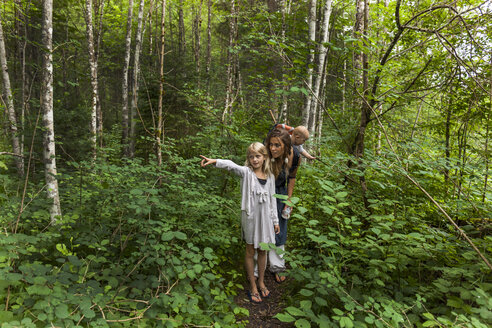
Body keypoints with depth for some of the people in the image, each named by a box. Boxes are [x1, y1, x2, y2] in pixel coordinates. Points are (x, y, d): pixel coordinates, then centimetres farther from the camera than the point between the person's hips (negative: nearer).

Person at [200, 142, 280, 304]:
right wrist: (215, 161, -47)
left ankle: (261, 281, 35)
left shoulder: (270, 177, 2)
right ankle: (252, 285, 26)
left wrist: (275, 220, 11)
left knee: (262, 251, 15)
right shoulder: (246, 172, -9)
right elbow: (231, 165, -30)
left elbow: (272, 199, 8)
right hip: (250, 217, -3)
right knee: (250, 251, 10)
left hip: (265, 218, 3)